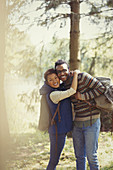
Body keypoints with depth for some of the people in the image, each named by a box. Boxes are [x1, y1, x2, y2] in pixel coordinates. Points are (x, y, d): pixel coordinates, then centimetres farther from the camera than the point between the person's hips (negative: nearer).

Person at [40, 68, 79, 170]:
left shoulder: (57, 90, 7)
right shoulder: (53, 95, -22)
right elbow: (72, 91, -30)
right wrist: (75, 74, -18)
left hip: (62, 130, 9)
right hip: (58, 131, -9)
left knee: (54, 160, 17)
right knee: (54, 161, 0)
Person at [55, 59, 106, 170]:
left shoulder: (82, 77, -13)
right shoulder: (63, 87, 7)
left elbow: (101, 88, -15)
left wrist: (83, 97, -18)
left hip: (91, 122, -6)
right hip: (77, 124, 6)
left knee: (91, 155, -3)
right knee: (79, 156, 12)